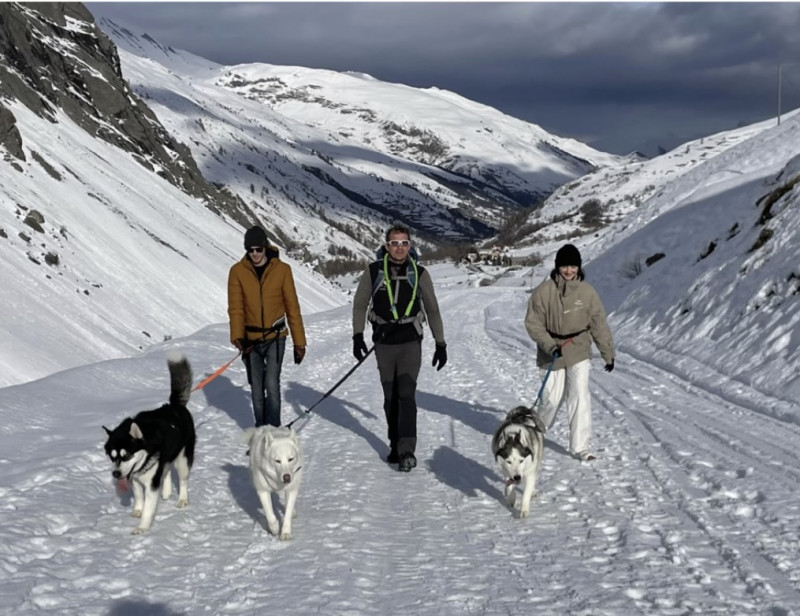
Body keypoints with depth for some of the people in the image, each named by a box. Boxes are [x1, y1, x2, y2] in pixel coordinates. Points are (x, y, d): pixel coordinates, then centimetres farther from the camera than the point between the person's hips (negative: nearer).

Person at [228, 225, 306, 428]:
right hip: (251, 339, 2)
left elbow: (292, 306, -1)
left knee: (272, 384, -12)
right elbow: (236, 307, -6)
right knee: (256, 388, 8)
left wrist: (299, 341, 0)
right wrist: (237, 336, -22)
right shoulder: (238, 271, -4)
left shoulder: (282, 269, -5)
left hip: (275, 337, -1)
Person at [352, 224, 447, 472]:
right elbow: (360, 304, 7)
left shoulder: (419, 274, 0)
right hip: (384, 342, 2)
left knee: (406, 395, -13)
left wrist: (440, 344, 5)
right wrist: (358, 336, -2)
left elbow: (432, 309, 7)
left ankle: (407, 451, -15)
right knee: (390, 398, 9)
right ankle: (395, 446, 21)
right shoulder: (373, 272, 0)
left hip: (410, 342, -2)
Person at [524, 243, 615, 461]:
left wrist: (608, 354, 6)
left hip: (579, 351, 1)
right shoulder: (544, 291, -11)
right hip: (551, 353, -1)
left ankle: (580, 445, -2)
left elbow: (599, 324, 2)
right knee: (552, 398, 8)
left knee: (580, 396, -9)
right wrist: (550, 345, -18)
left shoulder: (587, 291, -5)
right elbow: (533, 323, -7)